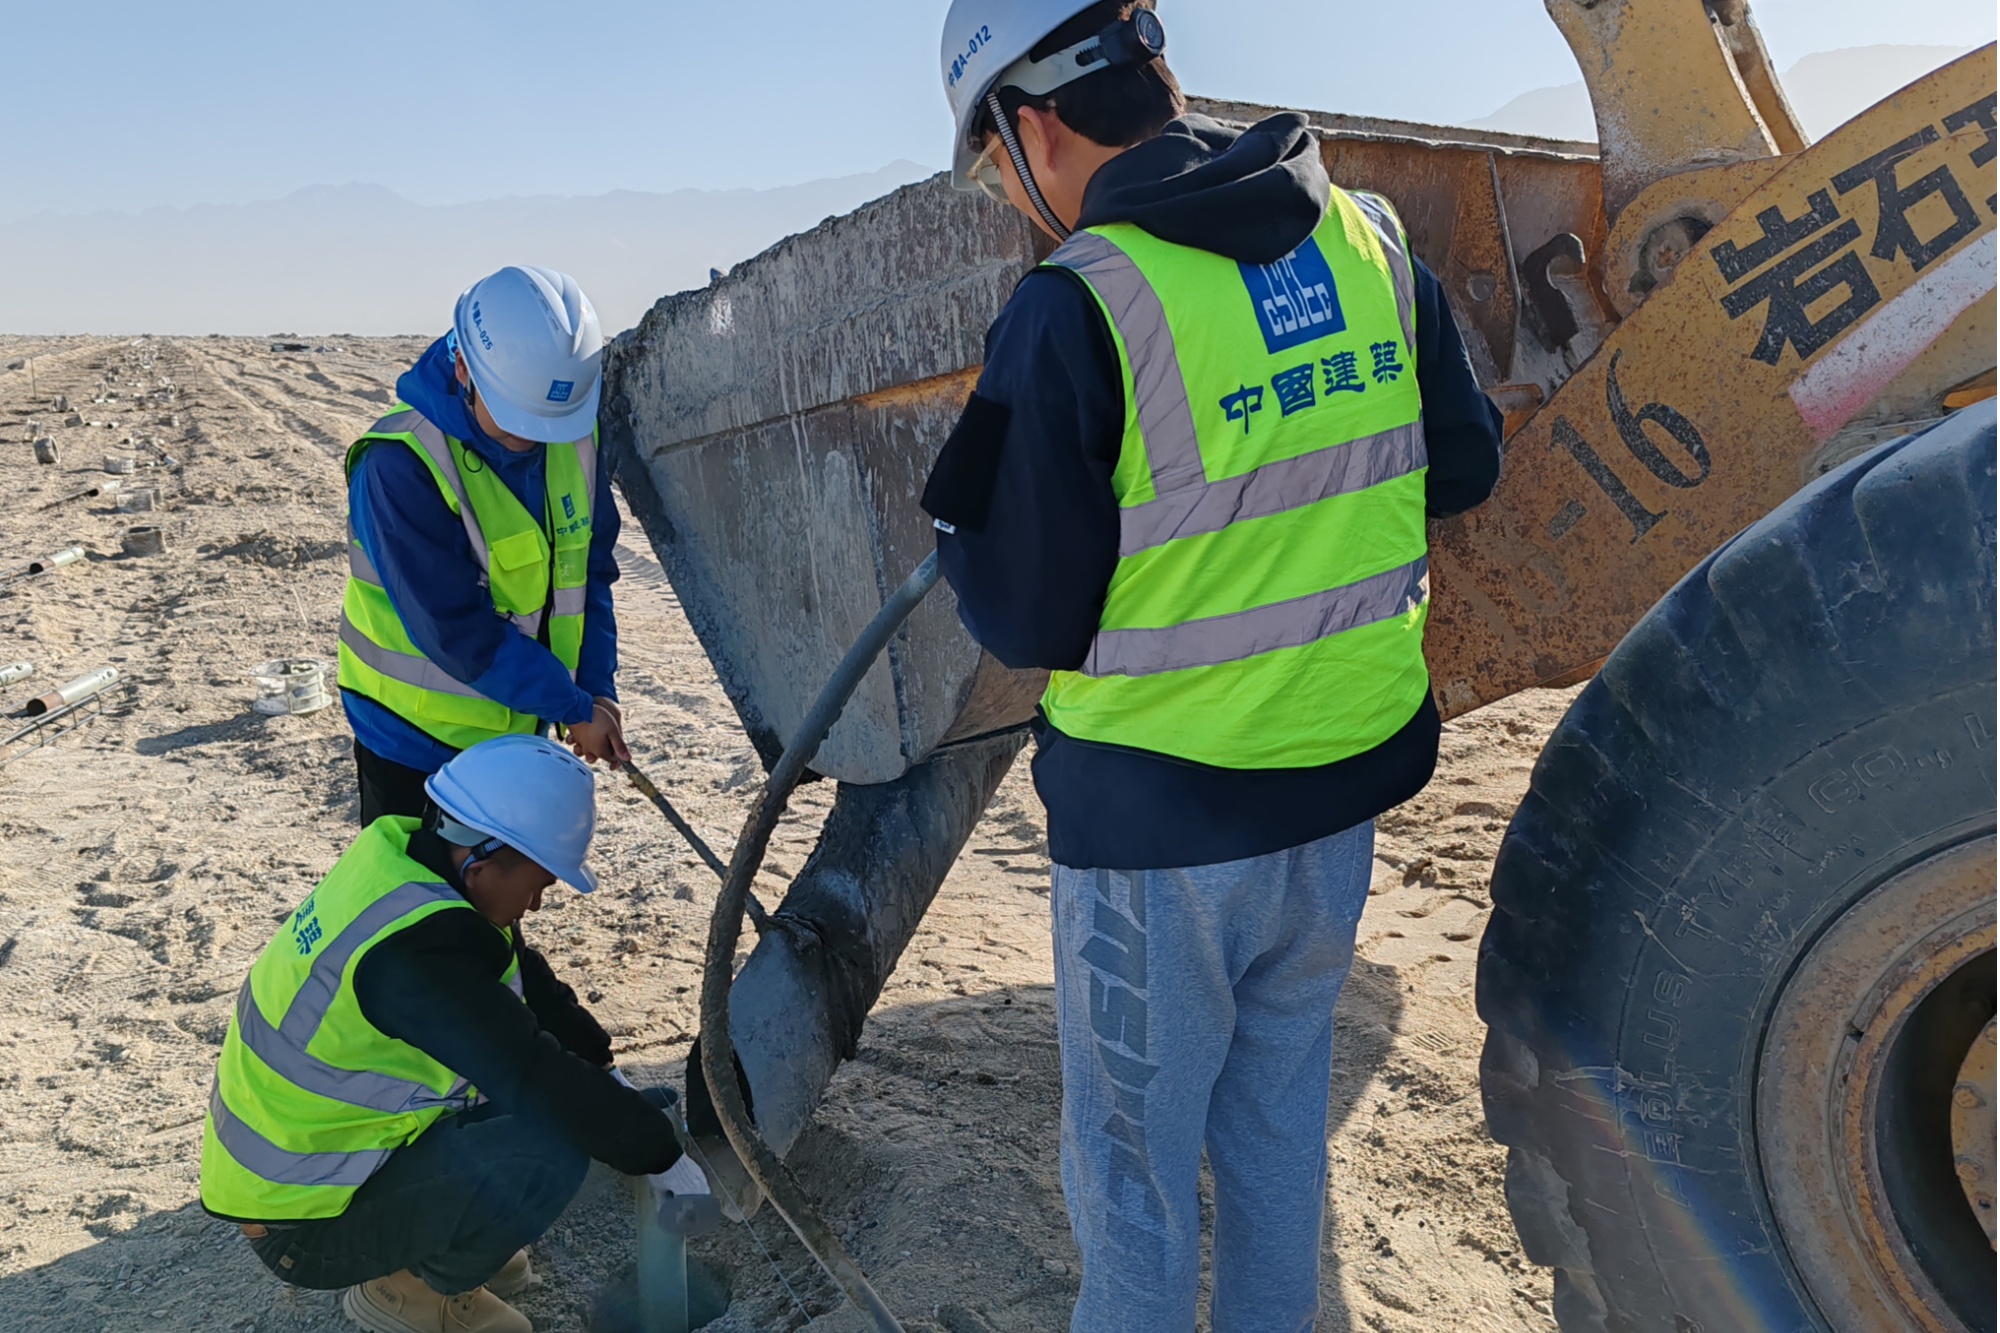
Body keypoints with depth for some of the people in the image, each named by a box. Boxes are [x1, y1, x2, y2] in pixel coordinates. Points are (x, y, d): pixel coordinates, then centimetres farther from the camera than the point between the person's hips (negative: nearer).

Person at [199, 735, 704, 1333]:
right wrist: (661, 1155, -18)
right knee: (550, 1146, -22)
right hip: (305, 1226, -9)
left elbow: (529, 979, 7)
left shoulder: (401, 851, -6)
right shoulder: (415, 948, -33)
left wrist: (607, 1074, 7)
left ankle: (432, 1248, 15)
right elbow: (540, 1081, -31)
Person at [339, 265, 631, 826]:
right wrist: (574, 710, -19)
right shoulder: (399, 466, -26)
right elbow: (457, 631, -25)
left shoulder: (574, 436, -7)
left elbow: (589, 570, 2)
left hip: (521, 727, 6)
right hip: (417, 739, -6)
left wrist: (599, 691, -8)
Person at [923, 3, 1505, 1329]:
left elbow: (1033, 625, -16)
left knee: (1133, 1157, 15)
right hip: (1346, 784, 6)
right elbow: (1466, 465, 9)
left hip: (1159, 824, -6)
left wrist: (961, 546, 3)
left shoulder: (1072, 310, -20)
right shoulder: (1369, 235, -2)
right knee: (1280, 1117, 25)